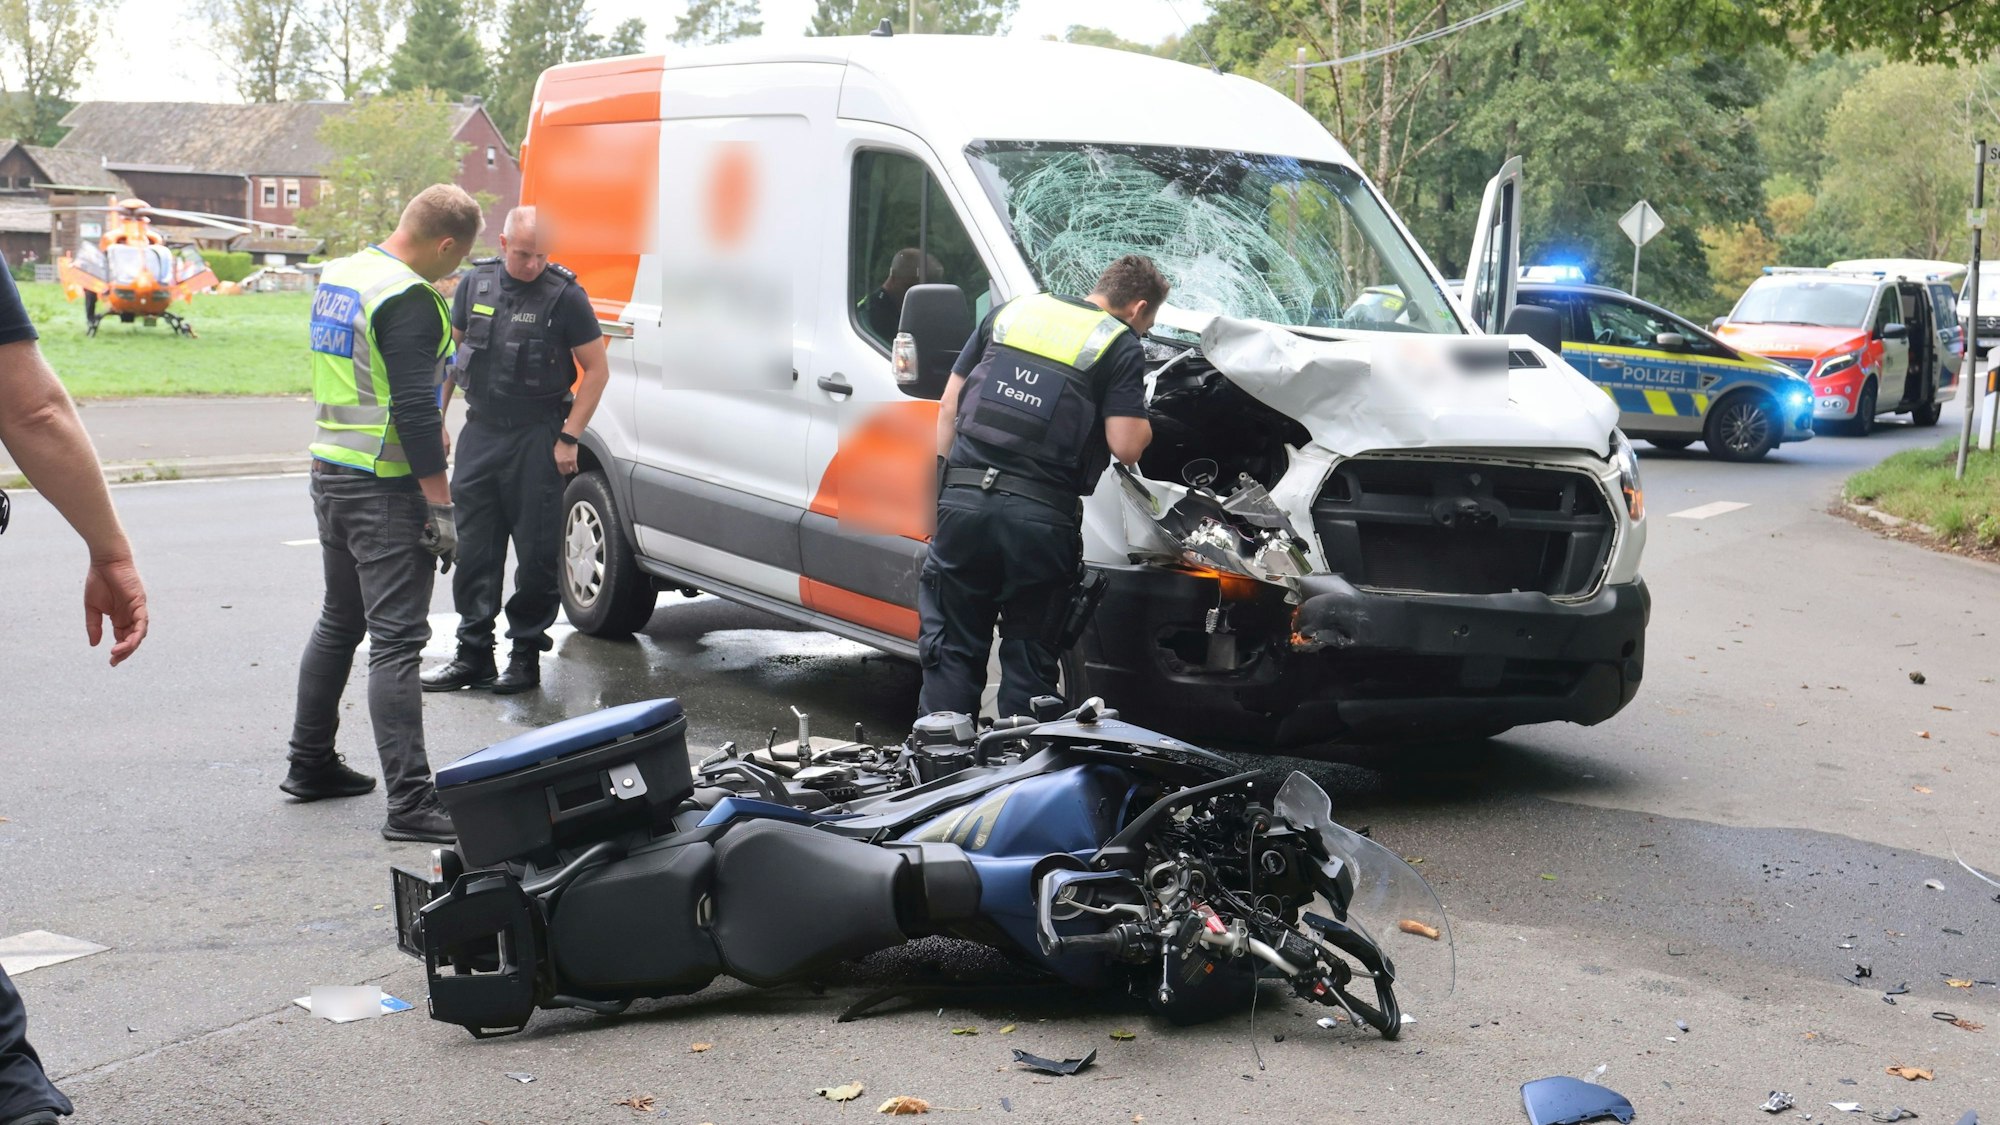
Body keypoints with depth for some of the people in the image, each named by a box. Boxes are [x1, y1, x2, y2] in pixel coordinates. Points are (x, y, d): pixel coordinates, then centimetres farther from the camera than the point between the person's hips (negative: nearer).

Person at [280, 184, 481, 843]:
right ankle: (410, 802, -11)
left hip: (330, 471, 9)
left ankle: (310, 764, 30)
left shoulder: (338, 276, 12)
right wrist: (441, 506, -20)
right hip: (387, 487, -9)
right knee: (396, 640, -10)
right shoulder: (408, 300, -18)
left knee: (339, 621, 21)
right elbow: (415, 410, -23)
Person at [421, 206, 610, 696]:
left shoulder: (565, 295, -8)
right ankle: (473, 653, 15)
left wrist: (568, 438, -10)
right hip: (480, 432, 4)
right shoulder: (476, 283, 5)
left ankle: (527, 654, 11)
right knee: (472, 548, 6)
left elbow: (596, 370, -5)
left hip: (536, 440, -4)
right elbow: (453, 351, 17)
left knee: (537, 552, 0)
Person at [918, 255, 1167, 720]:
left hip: (962, 502, 3)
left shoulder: (1009, 312, 16)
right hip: (1040, 518, -3)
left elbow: (949, 407, 15)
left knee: (952, 650, 10)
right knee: (1030, 656, 11)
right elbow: (1125, 446, -7)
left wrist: (940, 483, 19)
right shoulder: (1122, 347, 2)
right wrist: (1146, 424, 14)